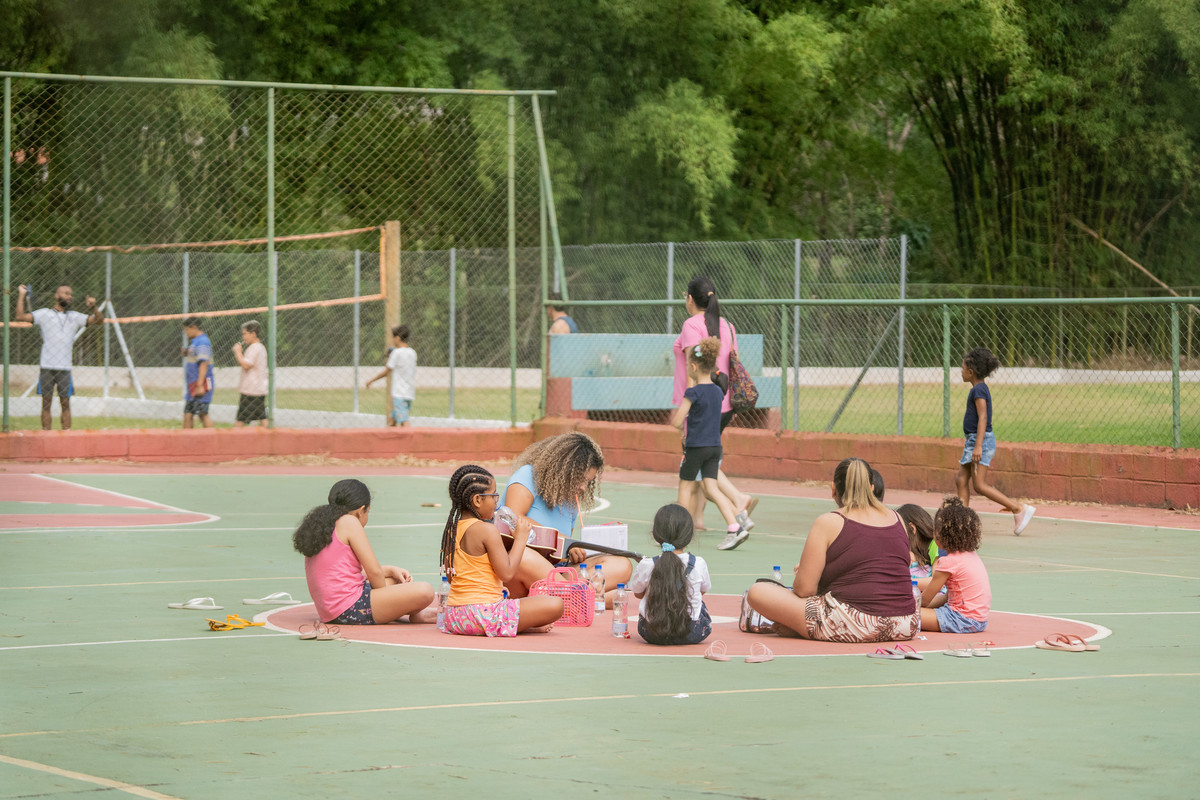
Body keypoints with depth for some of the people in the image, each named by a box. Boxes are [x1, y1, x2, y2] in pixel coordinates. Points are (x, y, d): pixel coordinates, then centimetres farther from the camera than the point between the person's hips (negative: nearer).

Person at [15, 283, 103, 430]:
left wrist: (93, 307, -6)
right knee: (46, 403, 1)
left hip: (65, 368, 2)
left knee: (65, 403, 2)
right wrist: (21, 296, -5)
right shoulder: (44, 314, 6)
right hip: (47, 367, -2)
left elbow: (98, 320, 12)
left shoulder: (75, 317, 15)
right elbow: (21, 317, -3)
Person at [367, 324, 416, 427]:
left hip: (399, 395, -8)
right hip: (410, 394, 8)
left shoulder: (397, 353, -10)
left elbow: (386, 372, -4)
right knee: (391, 420, 16)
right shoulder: (412, 353, 11)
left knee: (404, 423, -15)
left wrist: (371, 381, 9)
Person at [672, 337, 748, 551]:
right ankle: (735, 527, -10)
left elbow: (677, 422, -15)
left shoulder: (693, 393, -14)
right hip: (715, 446, 6)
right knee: (711, 487, 4)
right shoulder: (718, 391, 7)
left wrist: (674, 416, 8)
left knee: (685, 486, 7)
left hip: (696, 447, -6)